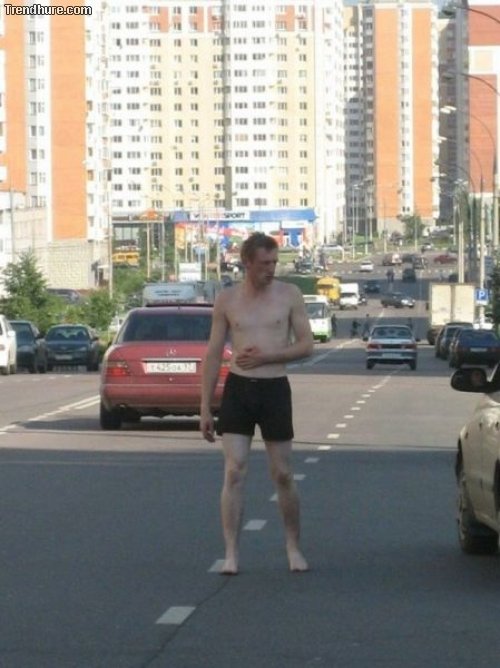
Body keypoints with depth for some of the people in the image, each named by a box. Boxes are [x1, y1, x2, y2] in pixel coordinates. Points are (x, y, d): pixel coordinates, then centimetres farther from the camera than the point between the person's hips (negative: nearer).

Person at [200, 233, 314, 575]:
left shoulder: (289, 295, 1)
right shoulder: (227, 300, 3)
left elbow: (307, 345, 0)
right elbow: (213, 355, 6)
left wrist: (266, 357, -15)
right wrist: (205, 407, 3)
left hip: (274, 389, 0)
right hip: (238, 388, 0)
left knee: (283, 475, 5)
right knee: (234, 473, -7)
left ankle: (294, 547, 22)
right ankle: (231, 553, -4)